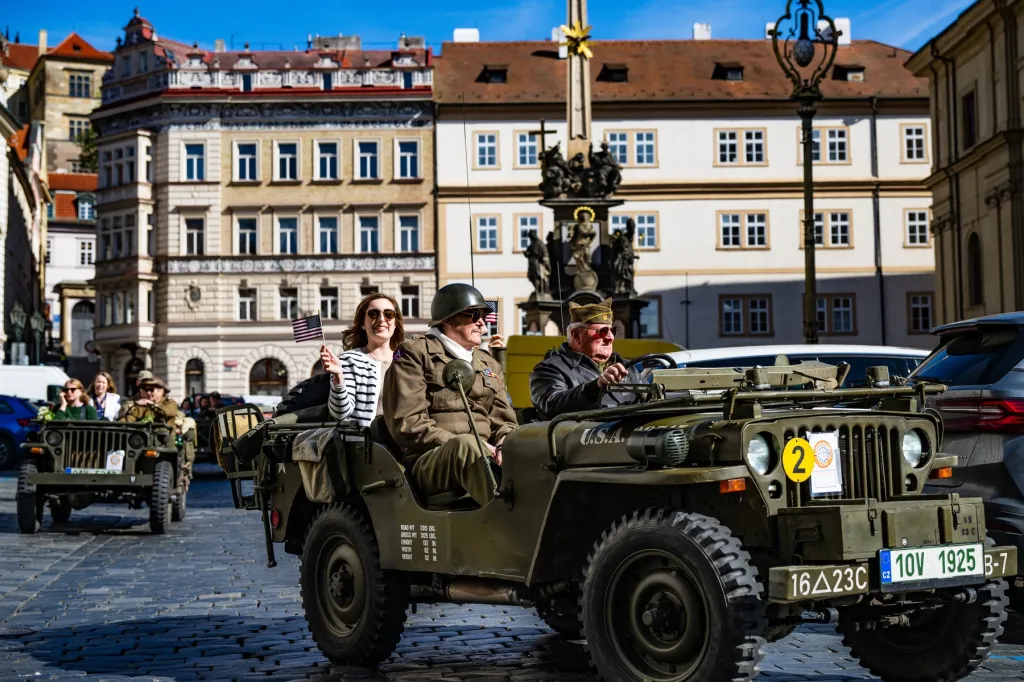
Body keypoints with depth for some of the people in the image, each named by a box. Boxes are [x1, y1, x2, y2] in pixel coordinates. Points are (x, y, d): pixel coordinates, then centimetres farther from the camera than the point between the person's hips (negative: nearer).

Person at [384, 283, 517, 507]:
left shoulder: (489, 364, 26)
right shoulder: (414, 354, 7)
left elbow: (503, 420, 21)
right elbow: (406, 423, -3)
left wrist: (504, 444, -5)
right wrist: (459, 445, -15)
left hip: (483, 458, 5)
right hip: (428, 463, -5)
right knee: (466, 444, -39)